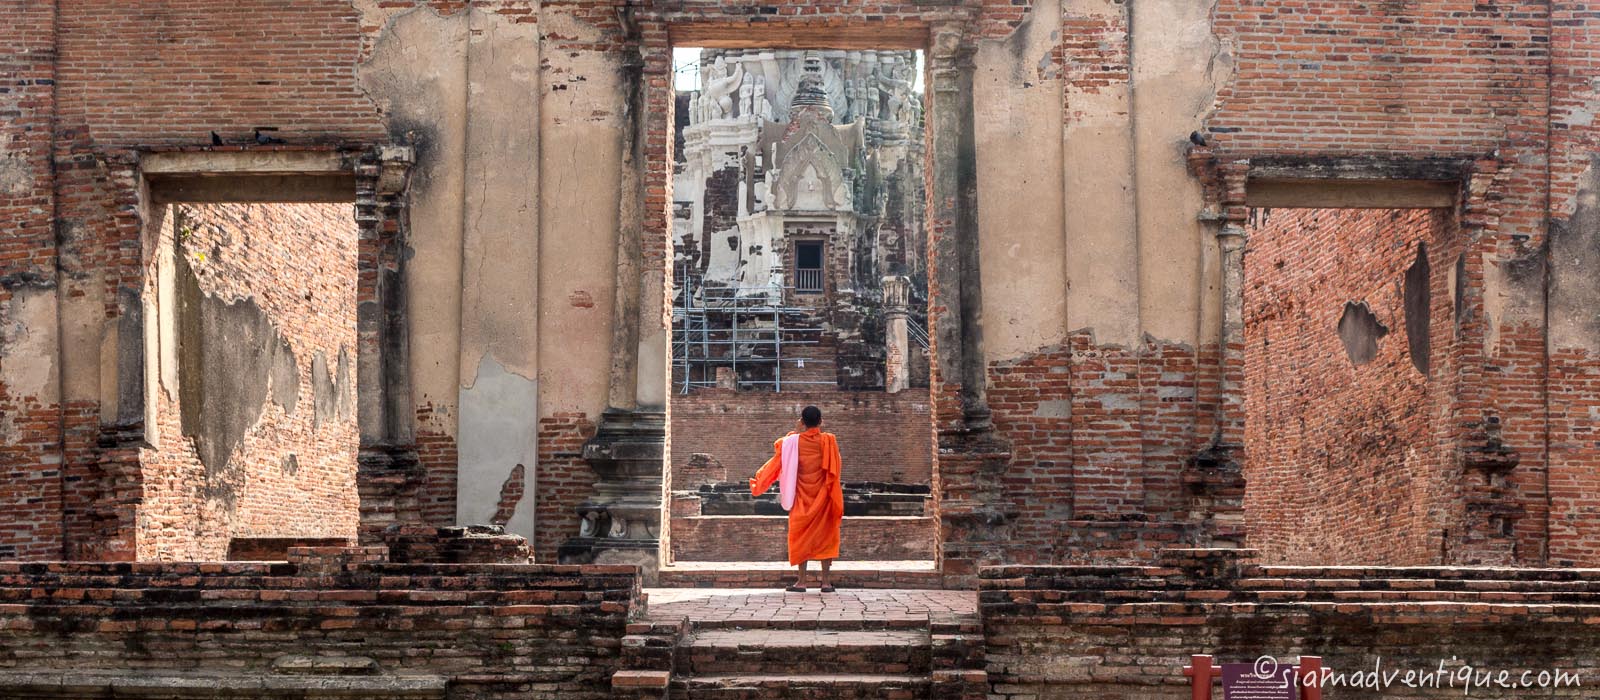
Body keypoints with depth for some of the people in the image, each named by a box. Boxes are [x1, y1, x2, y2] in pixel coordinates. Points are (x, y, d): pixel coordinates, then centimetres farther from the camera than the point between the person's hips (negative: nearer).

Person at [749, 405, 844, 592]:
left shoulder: (793, 441, -7)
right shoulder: (829, 441, -7)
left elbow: (776, 462, 7)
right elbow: (834, 471, 1)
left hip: (801, 497, 0)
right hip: (823, 496, 0)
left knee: (801, 535, 6)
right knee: (824, 534, 5)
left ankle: (802, 581, 2)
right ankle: (826, 581, 1)